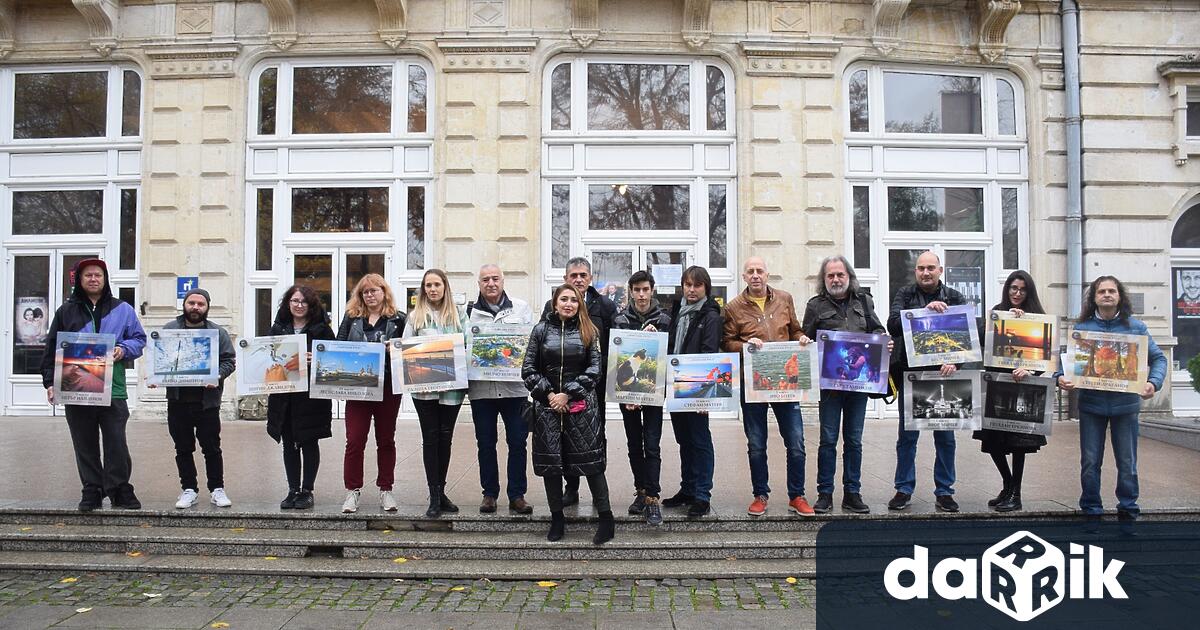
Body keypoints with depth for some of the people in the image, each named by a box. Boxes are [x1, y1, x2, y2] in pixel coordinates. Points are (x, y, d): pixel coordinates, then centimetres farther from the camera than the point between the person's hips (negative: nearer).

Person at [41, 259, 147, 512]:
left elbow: (139, 339, 11)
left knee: (116, 444, -2)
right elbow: (52, 350, 11)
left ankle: (120, 490, 9)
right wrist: (50, 382, 2)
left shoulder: (123, 310, 8)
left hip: (113, 390, -1)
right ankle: (92, 491, 18)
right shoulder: (66, 311, 11)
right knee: (85, 446, 8)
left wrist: (124, 349, -10)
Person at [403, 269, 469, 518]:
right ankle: (435, 496, 6)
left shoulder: (458, 314, 7)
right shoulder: (416, 316, 6)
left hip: (452, 385, 1)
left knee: (445, 437, 9)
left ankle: (440, 491, 22)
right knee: (431, 438, 2)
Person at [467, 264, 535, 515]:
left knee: (518, 442, 2)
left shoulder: (521, 308, 7)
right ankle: (489, 493, 21)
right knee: (485, 444, 9)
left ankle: (516, 495, 13)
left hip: (515, 387, 0)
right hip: (481, 388, 1)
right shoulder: (469, 312, 7)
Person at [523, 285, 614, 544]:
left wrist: (568, 393, -10)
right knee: (550, 462, 5)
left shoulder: (589, 332, 4)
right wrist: (548, 394, -8)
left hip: (581, 405, -1)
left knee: (591, 461, -2)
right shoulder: (541, 330, 6)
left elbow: (594, 369, -2)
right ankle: (557, 519, 19)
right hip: (547, 405, 2)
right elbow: (528, 369, 4)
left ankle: (606, 518, 8)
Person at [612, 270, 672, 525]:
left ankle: (652, 498, -3)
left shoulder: (664, 320, 2)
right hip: (626, 389, 2)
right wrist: (624, 390, -9)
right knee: (634, 445, 11)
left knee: (652, 445, -5)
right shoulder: (620, 320, 3)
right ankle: (641, 491, 24)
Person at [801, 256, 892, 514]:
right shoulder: (815, 305, 4)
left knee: (854, 439, 9)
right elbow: (806, 340, 2)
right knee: (828, 439, 1)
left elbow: (877, 331, 17)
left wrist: (884, 344, -4)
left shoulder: (864, 301, 12)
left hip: (860, 379, 3)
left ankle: (852, 493, 18)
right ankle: (825, 494, 10)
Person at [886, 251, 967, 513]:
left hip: (943, 375, 1)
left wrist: (954, 361, -19)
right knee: (907, 436, 6)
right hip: (910, 374, -1)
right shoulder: (905, 295, 4)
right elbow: (893, 326, -12)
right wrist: (924, 310, -22)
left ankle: (944, 492, 18)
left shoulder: (954, 298, 6)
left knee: (945, 437, 7)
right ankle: (904, 489, 17)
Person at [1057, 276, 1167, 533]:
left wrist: (1153, 382, -14)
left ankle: (1127, 511, 23)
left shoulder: (1135, 327, 2)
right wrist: (1060, 377, -17)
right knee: (1090, 462, 5)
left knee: (1127, 463, 8)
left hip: (1125, 404, 0)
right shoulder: (1082, 327, 2)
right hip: (1091, 403, 0)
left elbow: (1158, 357, 3)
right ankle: (1091, 511, 18)